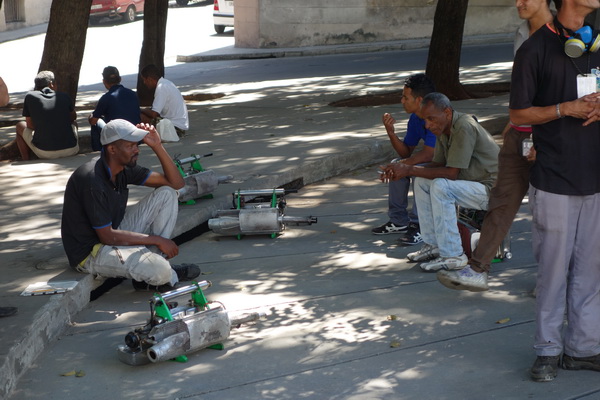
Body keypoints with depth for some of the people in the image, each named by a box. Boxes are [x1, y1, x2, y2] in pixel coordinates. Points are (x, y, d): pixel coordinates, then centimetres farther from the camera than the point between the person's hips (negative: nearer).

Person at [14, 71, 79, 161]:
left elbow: (30, 126, 8)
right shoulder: (64, 96, 6)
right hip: (71, 151, 2)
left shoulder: (30, 97, 1)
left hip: (45, 153, -2)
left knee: (20, 126, 24)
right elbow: (73, 117, 25)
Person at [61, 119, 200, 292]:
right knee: (160, 271, -31)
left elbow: (176, 183, 4)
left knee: (167, 194, 0)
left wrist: (157, 146, -10)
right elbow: (107, 237, -24)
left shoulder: (125, 168, -1)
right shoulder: (92, 180, -26)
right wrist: (157, 240, -19)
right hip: (90, 253, -9)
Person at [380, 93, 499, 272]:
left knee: (440, 187, -28)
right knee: (421, 182, 6)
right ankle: (433, 244, 10)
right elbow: (438, 164, 9)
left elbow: (451, 173, -27)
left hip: (491, 189, -10)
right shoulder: (444, 128, 5)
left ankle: (453, 256, -23)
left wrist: (410, 170, -23)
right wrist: (403, 171, -7)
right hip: (471, 183, 10)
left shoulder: (464, 128, -25)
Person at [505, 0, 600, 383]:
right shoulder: (536, 49, -5)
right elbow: (519, 113, -4)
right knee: (554, 266, 1)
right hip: (554, 180, -5)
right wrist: (566, 109, -17)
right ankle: (549, 348, 14)